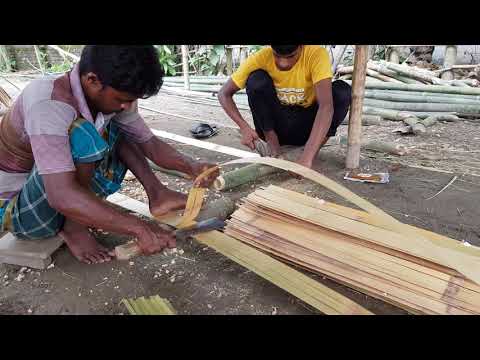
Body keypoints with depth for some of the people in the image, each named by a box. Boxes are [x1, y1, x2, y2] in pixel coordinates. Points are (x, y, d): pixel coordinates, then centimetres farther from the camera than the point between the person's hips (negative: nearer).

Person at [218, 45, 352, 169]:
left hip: (306, 123, -1)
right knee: (256, 79, -24)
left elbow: (326, 106, -35)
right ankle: (273, 145, -12)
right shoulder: (261, 58, -18)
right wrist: (244, 127, -28)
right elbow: (224, 94, -13)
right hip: (276, 123, 1)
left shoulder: (316, 54, -23)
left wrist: (307, 157, -47)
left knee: (342, 91, -25)